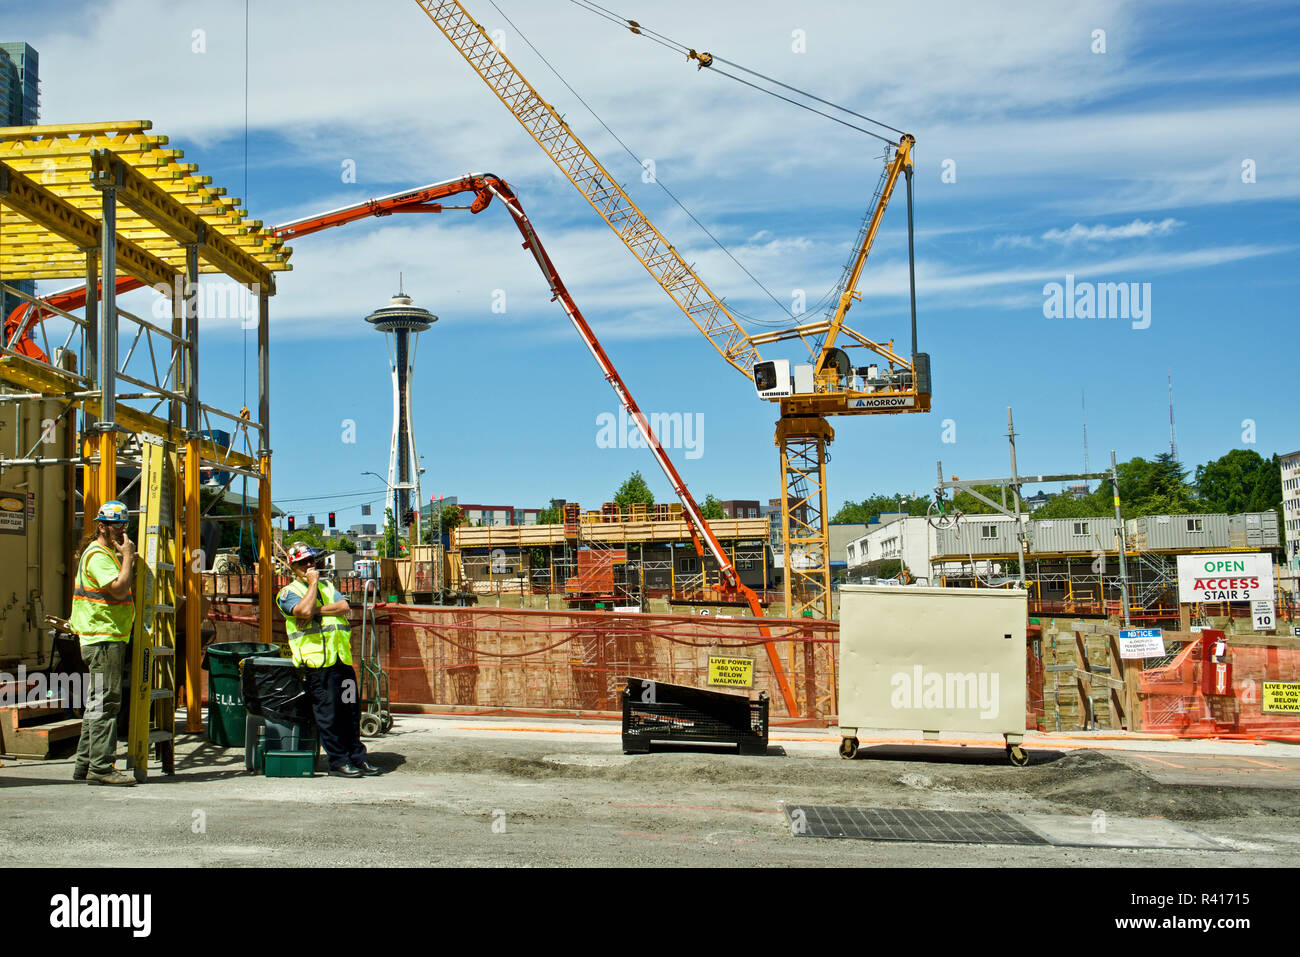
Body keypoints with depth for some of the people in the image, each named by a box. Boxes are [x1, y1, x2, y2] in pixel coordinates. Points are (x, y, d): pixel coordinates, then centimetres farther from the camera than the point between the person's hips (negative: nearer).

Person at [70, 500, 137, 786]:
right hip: (103, 639, -11)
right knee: (105, 701, -11)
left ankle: (85, 766, 18)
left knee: (97, 703, 13)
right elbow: (119, 589, -23)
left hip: (111, 639, 11)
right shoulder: (98, 556, -11)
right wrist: (128, 557, -15)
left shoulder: (109, 554, 22)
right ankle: (101, 766, -11)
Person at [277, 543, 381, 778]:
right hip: (317, 662, -6)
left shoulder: (327, 587, 22)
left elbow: (344, 606, 3)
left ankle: (357, 757, 15)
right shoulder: (289, 592, 4)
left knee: (351, 710, 8)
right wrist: (312, 582, -6)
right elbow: (304, 610, -17)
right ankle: (338, 761, 3)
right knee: (328, 714, -4)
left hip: (342, 659, 6)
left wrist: (316, 611, -10)